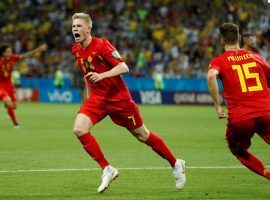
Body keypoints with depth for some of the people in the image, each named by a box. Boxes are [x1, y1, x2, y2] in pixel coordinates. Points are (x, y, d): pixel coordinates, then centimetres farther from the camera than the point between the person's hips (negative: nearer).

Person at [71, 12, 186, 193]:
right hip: (97, 98, 6)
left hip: (118, 97, -6)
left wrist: (102, 75, -37)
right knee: (79, 129, -18)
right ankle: (107, 170, -9)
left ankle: (176, 164, 25)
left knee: (142, 135, 5)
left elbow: (124, 67, -24)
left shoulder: (101, 45, -18)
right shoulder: (76, 50, 3)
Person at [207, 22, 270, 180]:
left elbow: (211, 76, -15)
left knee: (238, 150, 23)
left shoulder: (219, 61, 7)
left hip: (240, 117, -1)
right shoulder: (255, 56, 15)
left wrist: (218, 106, -10)